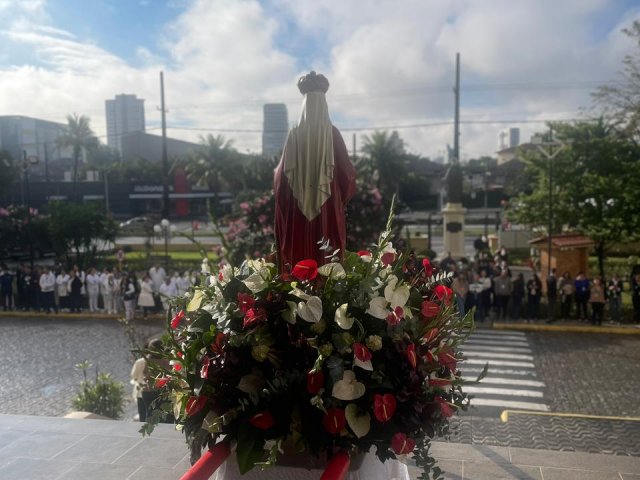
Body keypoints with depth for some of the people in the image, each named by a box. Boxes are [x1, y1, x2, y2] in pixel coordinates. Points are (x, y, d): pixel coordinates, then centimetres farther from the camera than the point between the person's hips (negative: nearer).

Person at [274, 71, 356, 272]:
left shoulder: (295, 133, -3)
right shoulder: (333, 133, -3)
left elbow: (282, 172, 1)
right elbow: (347, 172, -1)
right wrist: (341, 198, 16)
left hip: (298, 206, 1)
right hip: (328, 205, 0)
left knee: (299, 252, 5)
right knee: (328, 255, 4)